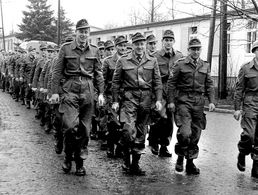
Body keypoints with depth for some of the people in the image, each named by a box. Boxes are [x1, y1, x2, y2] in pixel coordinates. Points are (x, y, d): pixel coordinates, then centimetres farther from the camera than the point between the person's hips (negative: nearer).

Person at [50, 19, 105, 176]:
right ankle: (68, 157, 9)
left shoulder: (94, 50, 10)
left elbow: (98, 73, 12)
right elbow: (57, 71, 3)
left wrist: (101, 93, 6)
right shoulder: (66, 48, 4)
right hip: (70, 91, -2)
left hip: (88, 92, 2)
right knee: (70, 125, -15)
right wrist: (54, 91, -3)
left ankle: (80, 162, 18)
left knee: (85, 129, 5)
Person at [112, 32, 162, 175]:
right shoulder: (123, 61, 3)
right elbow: (116, 82, 5)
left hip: (146, 99, 3)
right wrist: (115, 101, 1)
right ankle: (126, 158, 6)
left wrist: (158, 100, -1)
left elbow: (157, 82, 9)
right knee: (128, 129, -18)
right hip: (129, 98, -3)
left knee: (141, 133, 7)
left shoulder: (152, 61, 9)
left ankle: (135, 164, 19)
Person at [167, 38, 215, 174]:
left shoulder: (205, 66, 12)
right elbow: (171, 83, -1)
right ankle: (180, 158, 9)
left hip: (199, 102, 4)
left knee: (196, 134, 7)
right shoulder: (180, 64, 0)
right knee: (185, 132, -16)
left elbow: (209, 85, 14)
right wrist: (171, 101, -7)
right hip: (184, 101, -4)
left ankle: (190, 163, 20)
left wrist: (211, 101, 3)